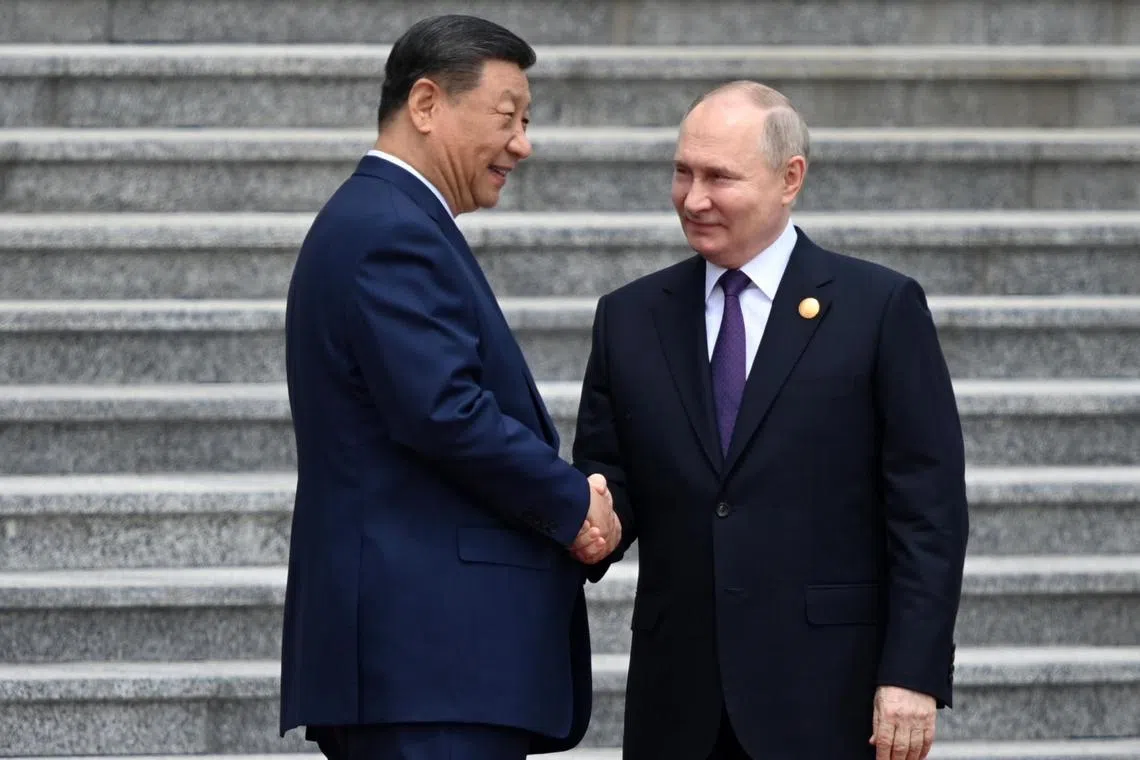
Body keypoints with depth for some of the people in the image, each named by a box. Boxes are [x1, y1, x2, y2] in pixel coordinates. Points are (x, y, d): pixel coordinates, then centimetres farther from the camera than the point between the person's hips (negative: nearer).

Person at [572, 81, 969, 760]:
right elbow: (608, 483, 14)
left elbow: (928, 511, -3)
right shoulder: (630, 319, 13)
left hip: (827, 703, -4)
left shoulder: (881, 309, 1)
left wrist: (913, 676, -10)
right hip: (678, 705, 4)